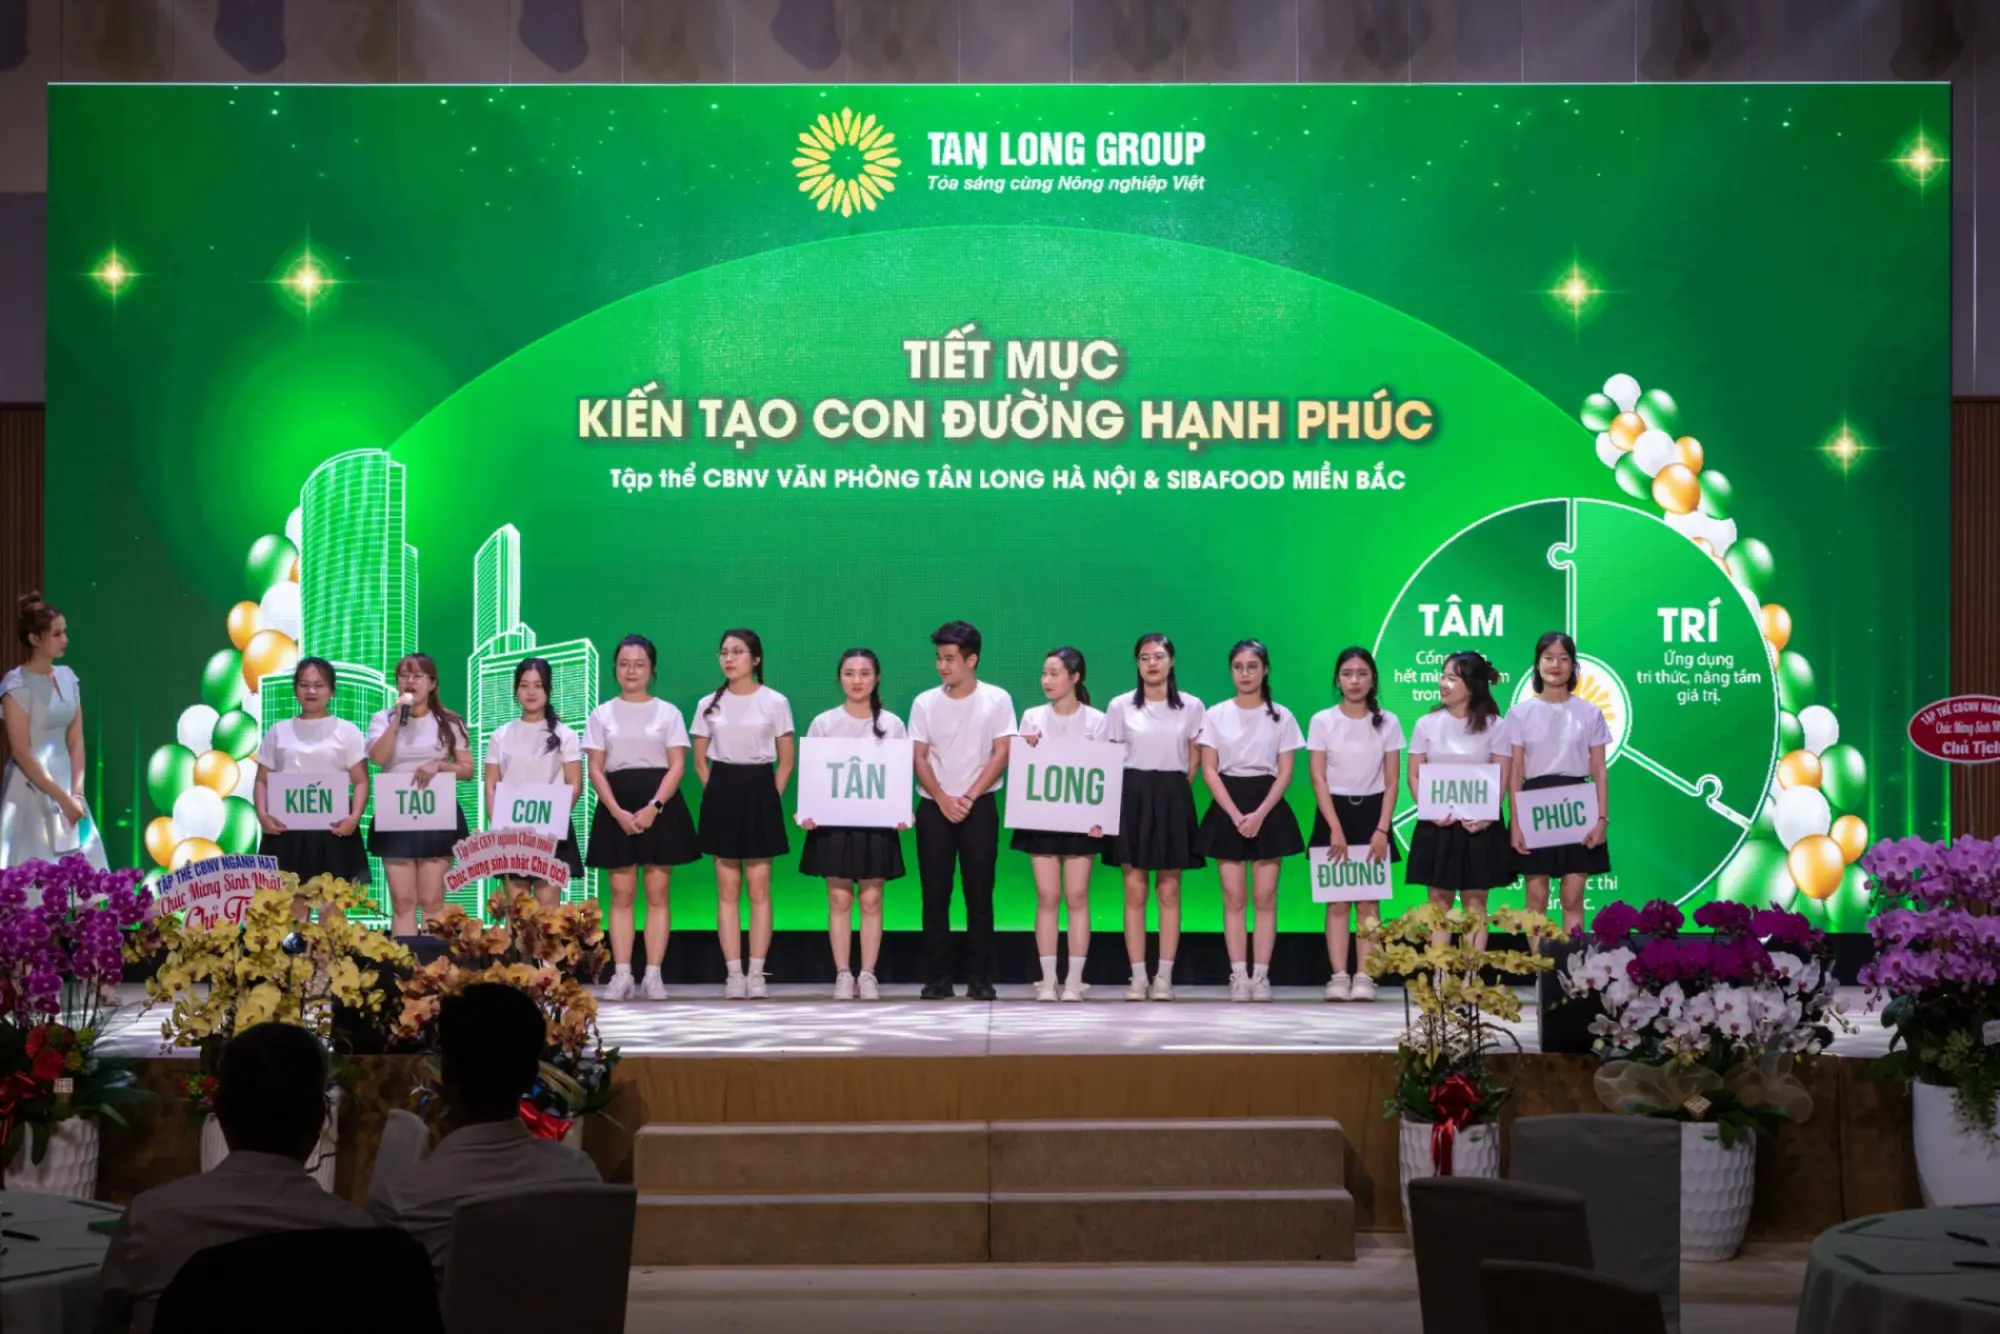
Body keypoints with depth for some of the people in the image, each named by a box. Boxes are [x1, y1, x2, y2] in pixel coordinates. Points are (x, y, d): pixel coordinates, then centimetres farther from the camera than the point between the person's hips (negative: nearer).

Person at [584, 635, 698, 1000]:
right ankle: (621, 975, 1)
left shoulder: (668, 713, 5)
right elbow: (595, 770, 2)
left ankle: (654, 975, 0)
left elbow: (677, 766, -2)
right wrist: (618, 812, -12)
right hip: (616, 808, 1)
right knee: (622, 894, 0)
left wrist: (653, 806, -16)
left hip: (660, 805, -1)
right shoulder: (601, 714, 8)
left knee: (657, 893, -2)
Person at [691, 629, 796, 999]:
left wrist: (770, 799, -3)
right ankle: (733, 973, 3)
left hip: (760, 792, -2)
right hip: (722, 793, 2)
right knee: (727, 891, 2)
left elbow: (786, 762, 3)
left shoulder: (775, 703, 0)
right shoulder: (710, 705, 7)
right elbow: (700, 761, 13)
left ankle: (756, 973, 0)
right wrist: (718, 795, 3)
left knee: (759, 888, -3)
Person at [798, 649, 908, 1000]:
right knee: (839, 899, 0)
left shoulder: (892, 725, 4)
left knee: (871, 899, 1)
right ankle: (842, 974, 5)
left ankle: (868, 974, 7)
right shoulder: (823, 723, 3)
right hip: (833, 821, 0)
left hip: (877, 821, 0)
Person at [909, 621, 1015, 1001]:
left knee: (979, 895, 0)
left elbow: (1001, 755, -4)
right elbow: (919, 758, 2)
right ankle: (937, 978, 5)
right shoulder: (925, 703, 4)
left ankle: (980, 979, 4)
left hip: (979, 807, -2)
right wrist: (943, 800, -10)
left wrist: (968, 798, -11)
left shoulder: (996, 700, -1)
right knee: (934, 895, 0)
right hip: (934, 808, 2)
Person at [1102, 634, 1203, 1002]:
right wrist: (1115, 800, -2)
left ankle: (1165, 977, 4)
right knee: (1135, 890, -2)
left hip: (1173, 798, 0)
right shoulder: (1120, 706, 2)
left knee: (1169, 891, 2)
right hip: (1133, 796, 0)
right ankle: (1138, 977, 1)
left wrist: (1177, 791, 4)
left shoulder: (1190, 706, 3)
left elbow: (1194, 758, 11)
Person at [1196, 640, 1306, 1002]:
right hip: (1227, 810, 0)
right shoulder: (1216, 715, 3)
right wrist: (1236, 814, -11)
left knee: (1265, 897, -2)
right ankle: (1238, 976, -1)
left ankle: (1261, 975, 1)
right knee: (1234, 897, -2)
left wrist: (1259, 814, -13)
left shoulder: (1281, 716, 3)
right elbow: (1209, 770, 0)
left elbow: (1285, 772, 0)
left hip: (1268, 809, 0)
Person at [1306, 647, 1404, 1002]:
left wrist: (1382, 829, -8)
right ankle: (1339, 977, -4)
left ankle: (1364, 977, -3)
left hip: (1371, 813, 1)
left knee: (1368, 900, -3)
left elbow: (1391, 782, 1)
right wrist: (1335, 828, -12)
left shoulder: (1387, 723, 1)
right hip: (1334, 814, -1)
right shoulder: (1322, 721, -1)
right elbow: (1318, 780, -4)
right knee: (1337, 901, -3)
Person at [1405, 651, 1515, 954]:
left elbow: (1502, 779, -3)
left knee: (1475, 901, 2)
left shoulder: (1494, 726, -1)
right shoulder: (1427, 724, 3)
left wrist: (1487, 816, -19)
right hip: (1437, 823, 2)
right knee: (1439, 900, 4)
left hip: (1478, 824, -2)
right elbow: (1414, 776, 3)